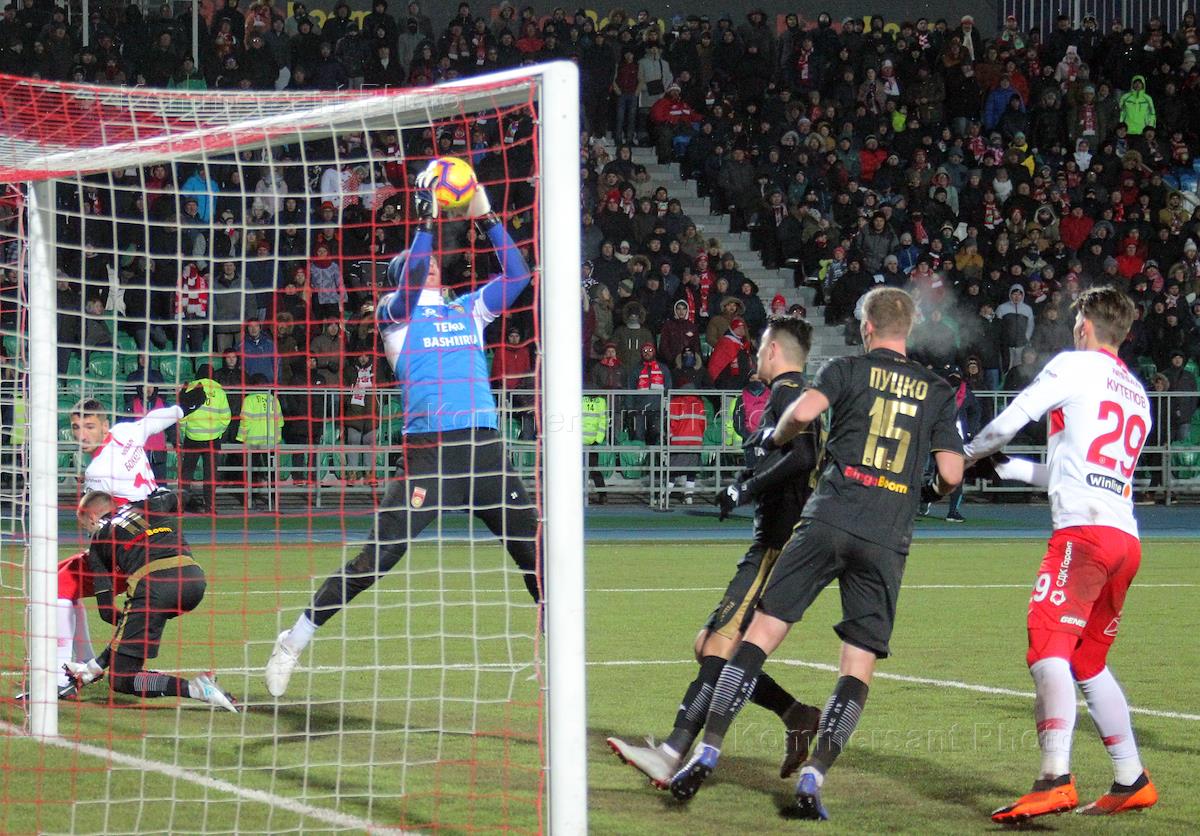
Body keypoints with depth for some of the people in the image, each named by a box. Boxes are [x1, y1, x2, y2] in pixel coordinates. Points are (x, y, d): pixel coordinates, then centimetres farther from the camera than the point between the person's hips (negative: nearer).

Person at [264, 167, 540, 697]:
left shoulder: (468, 310, 20)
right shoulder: (395, 312, 7)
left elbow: (517, 274, 14)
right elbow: (411, 281, -14)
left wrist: (486, 217, 8)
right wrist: (427, 220, -16)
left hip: (483, 448, 5)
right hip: (428, 450, -5)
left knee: (535, 551, 2)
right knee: (375, 559, -9)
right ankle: (292, 644, 3)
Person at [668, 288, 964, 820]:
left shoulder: (848, 369, 8)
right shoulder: (938, 392, 15)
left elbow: (803, 411, -10)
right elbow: (951, 472, 8)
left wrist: (774, 437, 11)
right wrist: (931, 490, 30)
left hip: (829, 520, -1)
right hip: (888, 540, 1)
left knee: (763, 631, 2)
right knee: (859, 665, 5)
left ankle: (708, 752, -4)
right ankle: (813, 777, -7)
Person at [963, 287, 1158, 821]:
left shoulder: (1076, 365, 2)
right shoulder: (1138, 395, 26)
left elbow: (1010, 421, 0)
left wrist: (972, 453, 20)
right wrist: (1007, 470, 39)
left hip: (1084, 531, -8)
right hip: (1126, 539, 8)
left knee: (1049, 646, -17)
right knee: (1088, 663, 19)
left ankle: (1055, 779, -32)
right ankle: (1132, 782, 20)